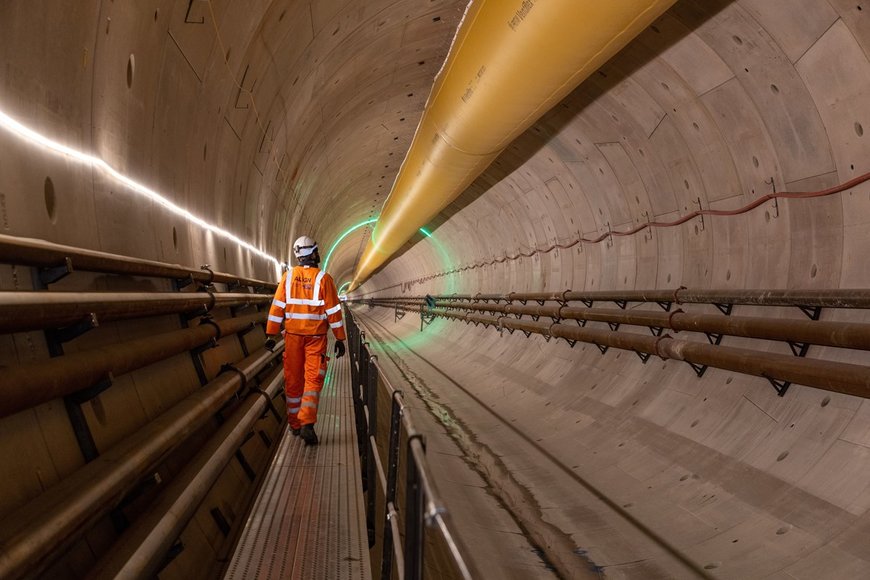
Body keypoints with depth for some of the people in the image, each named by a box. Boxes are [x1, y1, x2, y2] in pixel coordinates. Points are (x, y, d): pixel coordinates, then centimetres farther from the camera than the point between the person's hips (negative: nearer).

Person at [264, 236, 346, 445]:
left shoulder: (288, 276, 0)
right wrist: (340, 339, 0)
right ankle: (307, 424, -14)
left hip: (292, 335, 3)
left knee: (293, 380, 12)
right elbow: (333, 311, -6)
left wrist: (271, 334, 5)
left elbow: (277, 306, -1)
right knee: (313, 379, -1)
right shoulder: (323, 278, -7)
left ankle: (295, 424, 23)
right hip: (316, 337, -3)